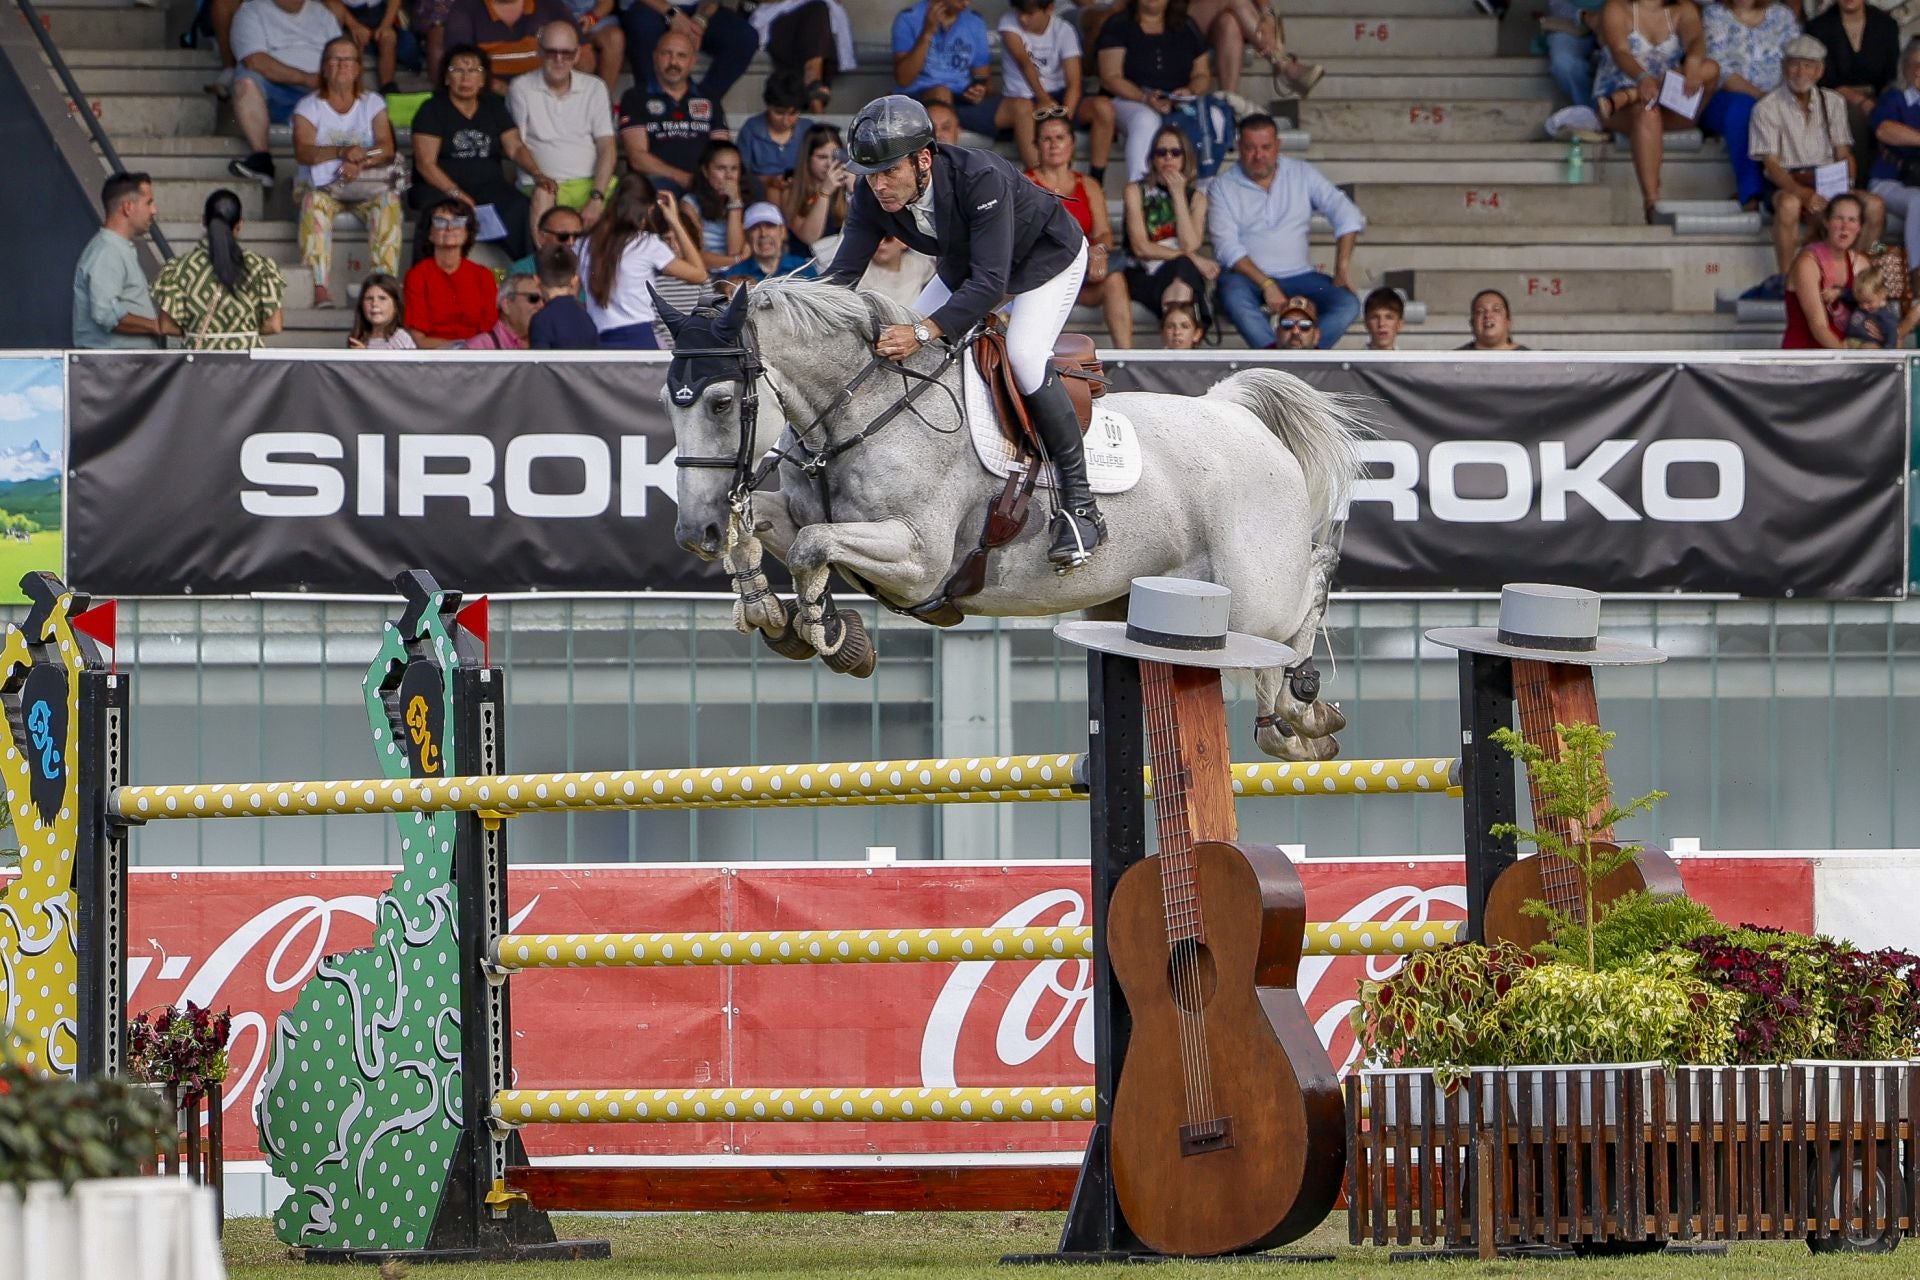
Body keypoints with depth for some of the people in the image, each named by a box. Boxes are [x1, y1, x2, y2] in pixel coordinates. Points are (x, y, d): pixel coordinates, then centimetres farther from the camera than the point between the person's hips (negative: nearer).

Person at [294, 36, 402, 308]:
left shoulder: (373, 104, 12)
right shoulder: (309, 107, 7)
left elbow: (387, 148, -4)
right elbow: (302, 151, -11)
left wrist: (361, 162, -25)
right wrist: (342, 152, -29)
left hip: (366, 187, 1)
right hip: (322, 185, -1)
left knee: (388, 201, -31)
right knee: (314, 202, -36)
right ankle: (319, 287, -44)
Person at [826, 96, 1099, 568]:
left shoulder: (981, 179, -41)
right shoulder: (872, 197, -22)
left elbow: (990, 282, -46)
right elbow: (843, 272, -20)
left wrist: (922, 333, -56)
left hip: (1046, 258, -7)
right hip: (964, 266, 7)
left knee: (1023, 356, -28)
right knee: (897, 342, -5)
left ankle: (1080, 506, -22)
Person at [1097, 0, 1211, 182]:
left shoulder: (1186, 27, 17)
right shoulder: (1118, 25, 6)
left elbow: (1203, 75, 16)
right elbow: (1111, 78, -4)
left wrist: (1190, 91, -9)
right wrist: (1146, 98, -20)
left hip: (1178, 103, 3)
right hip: (1129, 100, -3)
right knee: (1146, 121, -40)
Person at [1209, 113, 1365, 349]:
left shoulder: (1303, 174, 8)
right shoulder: (1223, 186, 2)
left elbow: (1349, 217, 1)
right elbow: (1228, 247, -9)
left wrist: (1341, 273, -11)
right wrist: (1267, 285, -22)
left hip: (1298, 275, 2)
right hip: (1248, 276, -2)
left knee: (1348, 305, -25)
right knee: (1233, 294, -38)